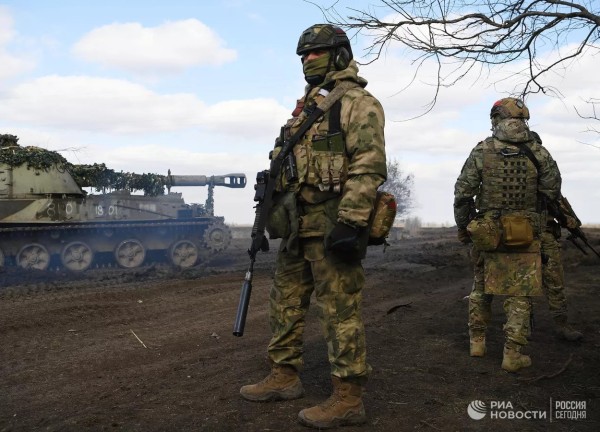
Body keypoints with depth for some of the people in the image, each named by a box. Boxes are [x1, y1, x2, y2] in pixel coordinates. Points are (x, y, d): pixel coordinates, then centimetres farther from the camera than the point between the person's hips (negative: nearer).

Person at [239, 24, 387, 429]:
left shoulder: (357, 102, -7)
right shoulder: (306, 107, 22)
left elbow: (369, 167, -17)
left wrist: (349, 224, -25)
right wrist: (273, 212, 21)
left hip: (331, 224, -10)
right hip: (297, 226, 10)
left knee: (341, 310, -5)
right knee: (285, 303, 15)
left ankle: (348, 399, 3)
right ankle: (285, 376, 29)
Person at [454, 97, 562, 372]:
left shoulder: (481, 152, -5)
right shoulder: (538, 153, -4)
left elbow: (463, 194, -5)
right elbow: (553, 190, 2)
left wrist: (463, 228, 7)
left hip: (488, 233, 1)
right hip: (527, 236, -1)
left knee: (481, 288, 18)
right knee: (520, 295, 5)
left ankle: (477, 341, 25)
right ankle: (513, 354, 5)